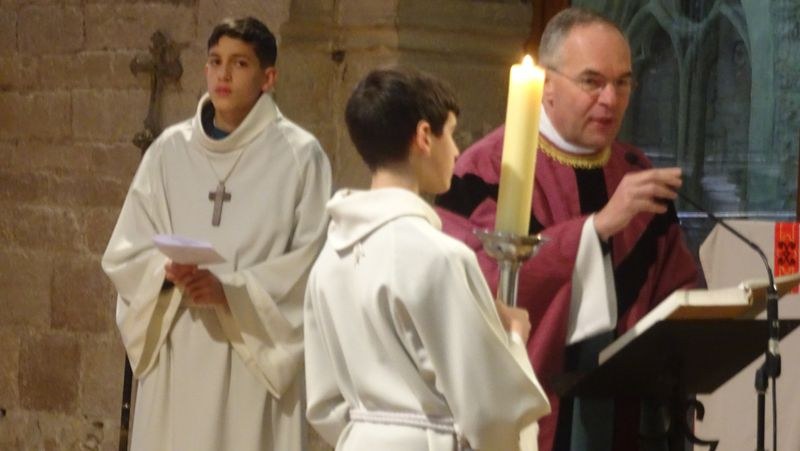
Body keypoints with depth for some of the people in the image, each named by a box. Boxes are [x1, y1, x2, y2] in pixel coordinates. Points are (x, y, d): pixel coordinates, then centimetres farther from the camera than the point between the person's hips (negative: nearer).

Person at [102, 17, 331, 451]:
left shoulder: (299, 156, -1)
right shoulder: (170, 150, 9)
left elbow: (313, 261, -6)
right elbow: (124, 253, 8)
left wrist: (229, 291, -16)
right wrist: (168, 271, -14)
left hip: (256, 354, -3)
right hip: (176, 354, 3)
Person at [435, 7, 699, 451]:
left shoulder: (640, 177, 11)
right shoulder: (488, 169, -7)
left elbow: (675, 290, 16)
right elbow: (487, 278, -20)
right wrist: (598, 224, -23)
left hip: (623, 415, 5)